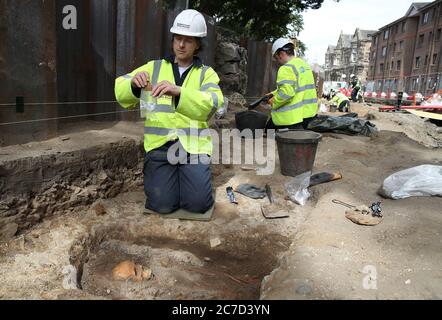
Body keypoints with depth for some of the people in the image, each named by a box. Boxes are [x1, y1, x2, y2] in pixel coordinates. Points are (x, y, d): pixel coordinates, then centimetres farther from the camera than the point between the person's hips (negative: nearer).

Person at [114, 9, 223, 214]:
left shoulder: (207, 73, 7)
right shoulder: (154, 67, 12)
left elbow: (210, 105, -13)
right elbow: (122, 94, 1)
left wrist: (178, 91, -30)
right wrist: (133, 84, -22)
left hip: (193, 146, 0)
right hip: (160, 144, 1)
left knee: (198, 203, -15)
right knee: (163, 204, -12)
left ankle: (191, 174, 18)